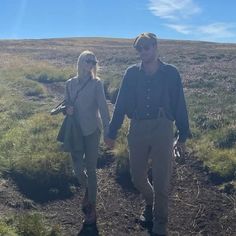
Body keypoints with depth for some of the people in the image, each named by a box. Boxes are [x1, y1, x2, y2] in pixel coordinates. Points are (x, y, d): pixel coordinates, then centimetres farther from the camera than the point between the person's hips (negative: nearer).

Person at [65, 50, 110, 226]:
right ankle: (88, 191, 42)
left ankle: (92, 209, 16)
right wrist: (67, 110, -10)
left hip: (91, 131, -4)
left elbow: (103, 107, -11)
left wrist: (107, 130, -18)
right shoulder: (70, 83, 6)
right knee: (77, 168, 9)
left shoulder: (96, 83, -6)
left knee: (90, 169, 2)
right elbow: (66, 104, 14)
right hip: (75, 131, 4)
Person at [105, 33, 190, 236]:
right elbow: (121, 105, 6)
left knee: (161, 181, 3)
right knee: (138, 177, 11)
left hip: (162, 130, -2)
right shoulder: (132, 73, 4)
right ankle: (150, 202, 44)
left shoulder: (170, 73, 0)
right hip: (137, 130, 2)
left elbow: (180, 106, 3)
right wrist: (112, 133, 6)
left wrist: (182, 137, 4)